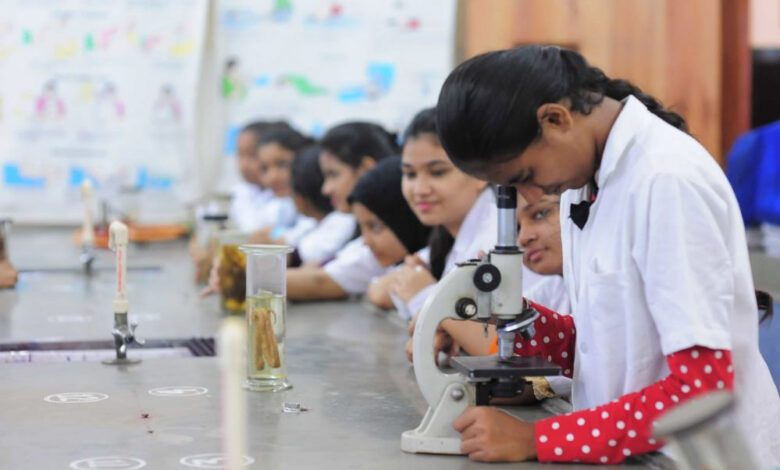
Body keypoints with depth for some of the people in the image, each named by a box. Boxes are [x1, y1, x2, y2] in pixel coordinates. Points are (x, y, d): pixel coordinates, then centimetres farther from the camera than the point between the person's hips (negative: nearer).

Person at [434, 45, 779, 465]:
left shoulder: (668, 181, -19)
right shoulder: (585, 177, 3)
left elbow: (701, 389, -20)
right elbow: (610, 345, 9)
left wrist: (534, 437, -19)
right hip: (628, 449, 6)